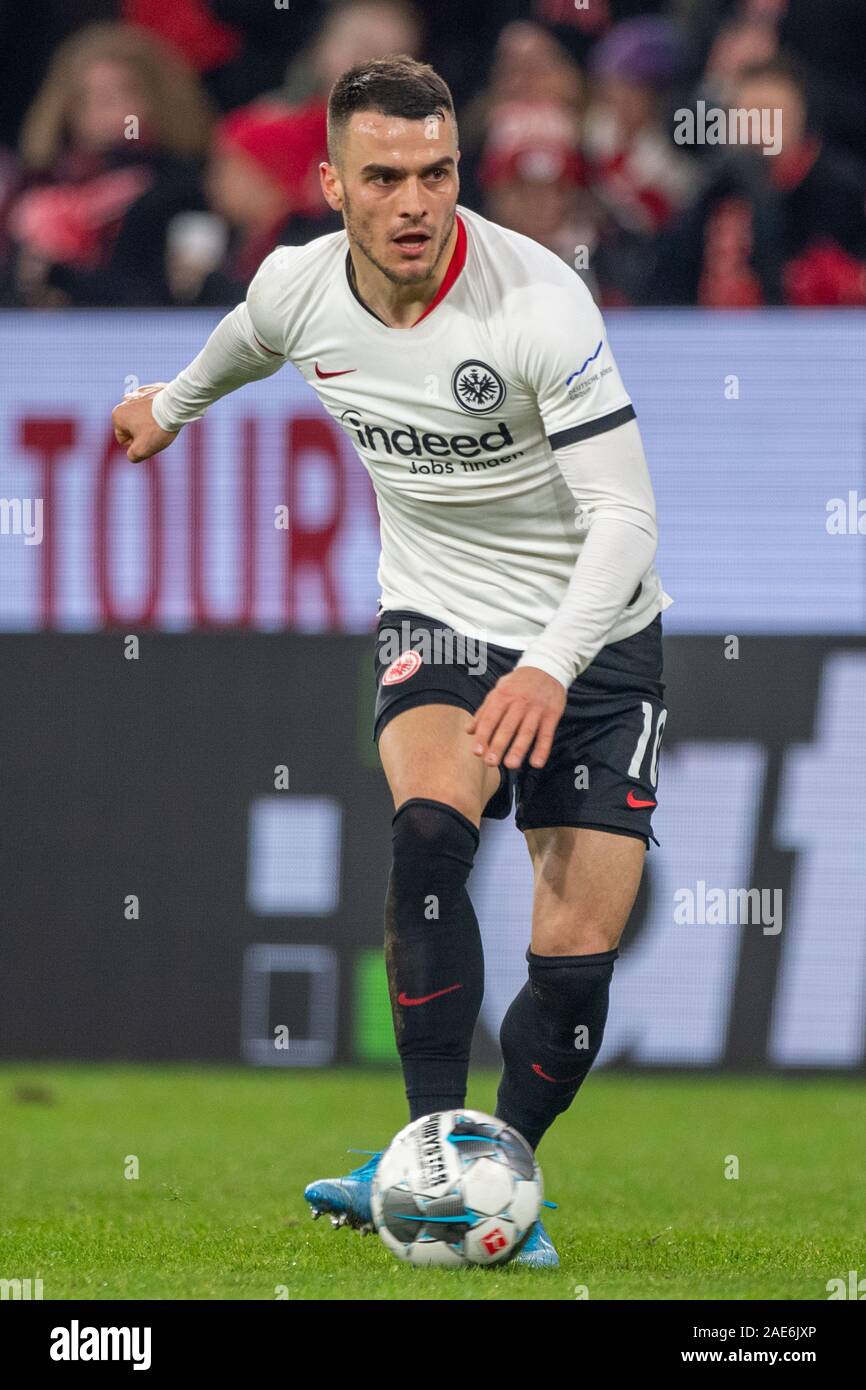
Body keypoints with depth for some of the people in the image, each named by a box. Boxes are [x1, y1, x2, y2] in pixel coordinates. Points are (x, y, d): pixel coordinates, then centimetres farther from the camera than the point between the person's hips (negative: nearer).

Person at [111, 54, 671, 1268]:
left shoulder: (539, 301, -25)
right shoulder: (298, 289, -10)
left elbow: (624, 514, -26)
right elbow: (247, 340, 18)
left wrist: (551, 668, -41)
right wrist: (175, 404, 39)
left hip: (594, 637, -2)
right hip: (437, 619, 2)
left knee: (578, 963, -8)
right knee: (432, 825, -30)